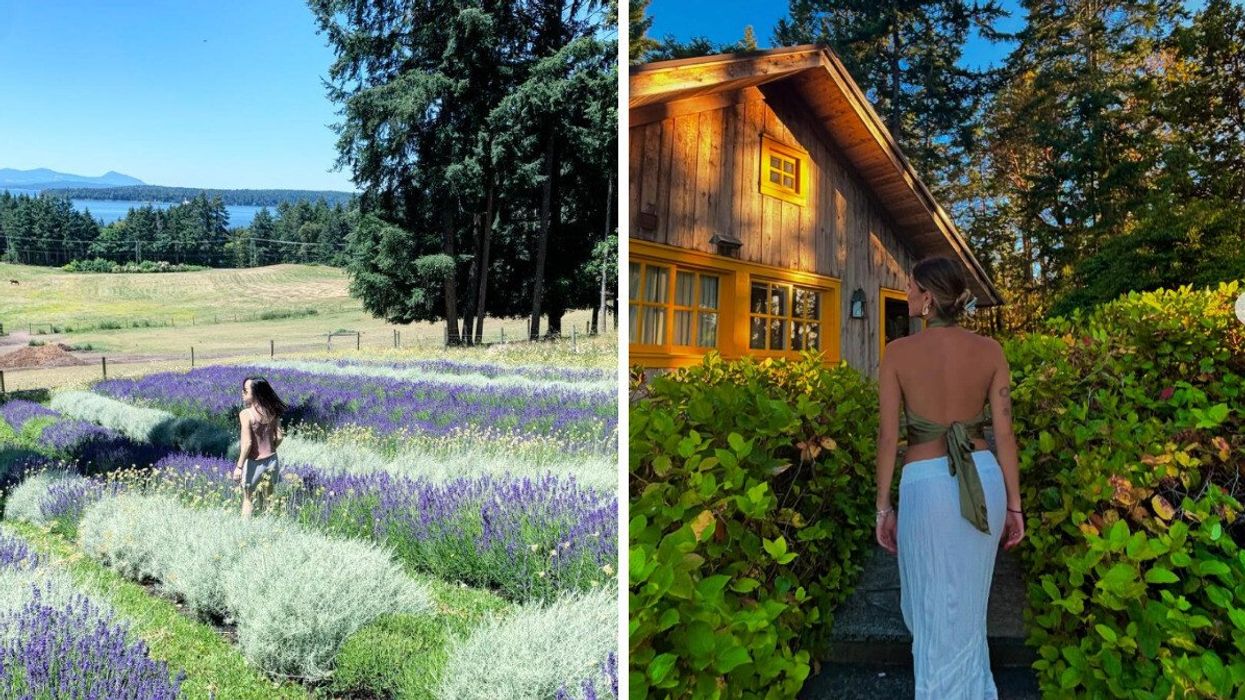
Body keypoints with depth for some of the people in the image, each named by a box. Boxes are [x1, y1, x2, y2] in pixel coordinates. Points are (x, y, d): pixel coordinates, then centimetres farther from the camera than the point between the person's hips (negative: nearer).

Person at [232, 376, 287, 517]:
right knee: (268, 500, 17)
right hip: (272, 461, 5)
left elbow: (247, 442, -20)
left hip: (254, 462, -5)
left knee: (248, 500, 12)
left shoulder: (246, 413, -18)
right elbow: (279, 437, 2)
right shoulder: (272, 411, -2)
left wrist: (239, 466, -14)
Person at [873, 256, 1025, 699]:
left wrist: (883, 507, 2)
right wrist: (1014, 505, 8)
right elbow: (1004, 433, -1)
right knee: (967, 607, 22)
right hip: (985, 481, 4)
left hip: (925, 485, -4)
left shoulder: (898, 352, -8)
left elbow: (889, 437, -7)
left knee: (932, 610, 12)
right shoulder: (990, 351, -1)